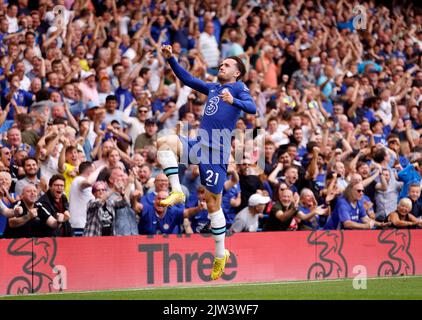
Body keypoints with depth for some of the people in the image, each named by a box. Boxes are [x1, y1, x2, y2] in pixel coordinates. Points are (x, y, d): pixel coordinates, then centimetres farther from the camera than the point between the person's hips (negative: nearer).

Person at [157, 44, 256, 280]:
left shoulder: (239, 88, 1)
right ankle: (177, 192, -21)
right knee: (165, 142, -20)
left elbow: (252, 107, -16)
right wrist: (171, 59, 12)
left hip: (217, 152, -6)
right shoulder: (213, 88, 22)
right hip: (199, 145, 7)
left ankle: (221, 255, 11)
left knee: (213, 205, -2)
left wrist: (233, 102, -35)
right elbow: (187, 79, 25)